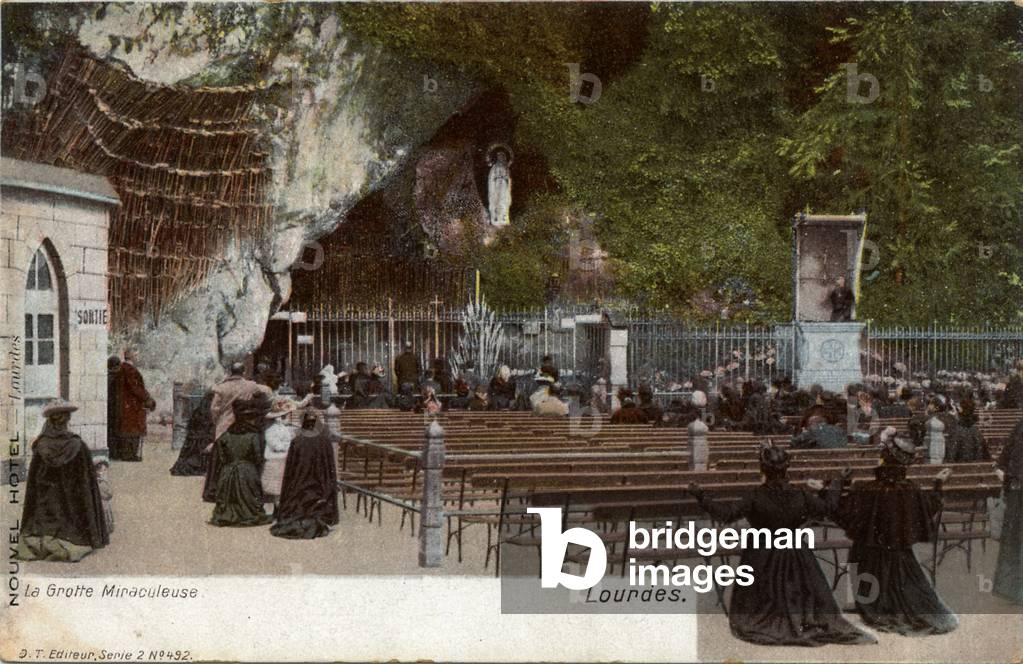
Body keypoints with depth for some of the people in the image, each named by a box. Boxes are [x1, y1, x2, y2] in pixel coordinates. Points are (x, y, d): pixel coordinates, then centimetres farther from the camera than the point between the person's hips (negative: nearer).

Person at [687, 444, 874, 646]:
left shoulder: (756, 497, -20)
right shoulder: (800, 496, -12)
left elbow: (727, 514, -21)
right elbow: (826, 507, 4)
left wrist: (701, 497, -14)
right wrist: (835, 486, 22)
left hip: (762, 557, -2)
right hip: (794, 555, 2)